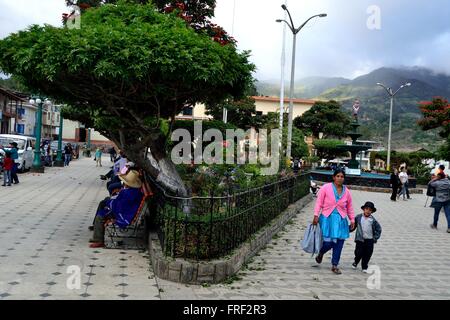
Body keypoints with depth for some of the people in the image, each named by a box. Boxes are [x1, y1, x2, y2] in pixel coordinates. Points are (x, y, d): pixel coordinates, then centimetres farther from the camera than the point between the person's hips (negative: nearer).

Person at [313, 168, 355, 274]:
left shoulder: (346, 191, 7)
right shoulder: (326, 188, -4)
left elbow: (350, 208, 15)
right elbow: (319, 202, -4)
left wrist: (352, 220, 11)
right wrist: (316, 215, -11)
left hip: (341, 220, 4)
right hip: (327, 218, -3)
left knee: (339, 243, 1)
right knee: (328, 242, -9)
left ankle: (335, 265, 17)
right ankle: (321, 253, 26)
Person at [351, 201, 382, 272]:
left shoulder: (373, 220, -2)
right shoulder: (358, 217, -2)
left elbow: (378, 229, 5)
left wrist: (376, 237, -1)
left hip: (369, 240, 1)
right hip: (360, 239, -1)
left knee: (367, 254, 5)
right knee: (359, 253, 2)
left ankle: (364, 267, 21)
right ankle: (355, 263, 30)